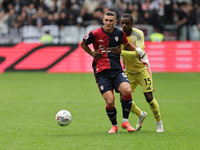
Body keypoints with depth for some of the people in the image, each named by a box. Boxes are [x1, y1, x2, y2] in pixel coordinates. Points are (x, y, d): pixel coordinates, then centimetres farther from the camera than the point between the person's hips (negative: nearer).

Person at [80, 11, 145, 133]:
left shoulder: (120, 33, 4)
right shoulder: (95, 34, -5)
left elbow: (126, 44, 25)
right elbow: (83, 44, 14)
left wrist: (137, 50, 8)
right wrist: (92, 54, 5)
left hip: (117, 69, 2)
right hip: (101, 72, -2)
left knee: (127, 91, -24)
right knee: (110, 102, -13)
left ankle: (125, 121, -6)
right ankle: (114, 125, 15)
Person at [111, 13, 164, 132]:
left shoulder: (138, 34, -20)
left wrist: (121, 52, -42)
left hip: (142, 68, -4)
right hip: (129, 71, 4)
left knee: (149, 97, -12)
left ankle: (159, 123, 10)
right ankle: (140, 114, 26)